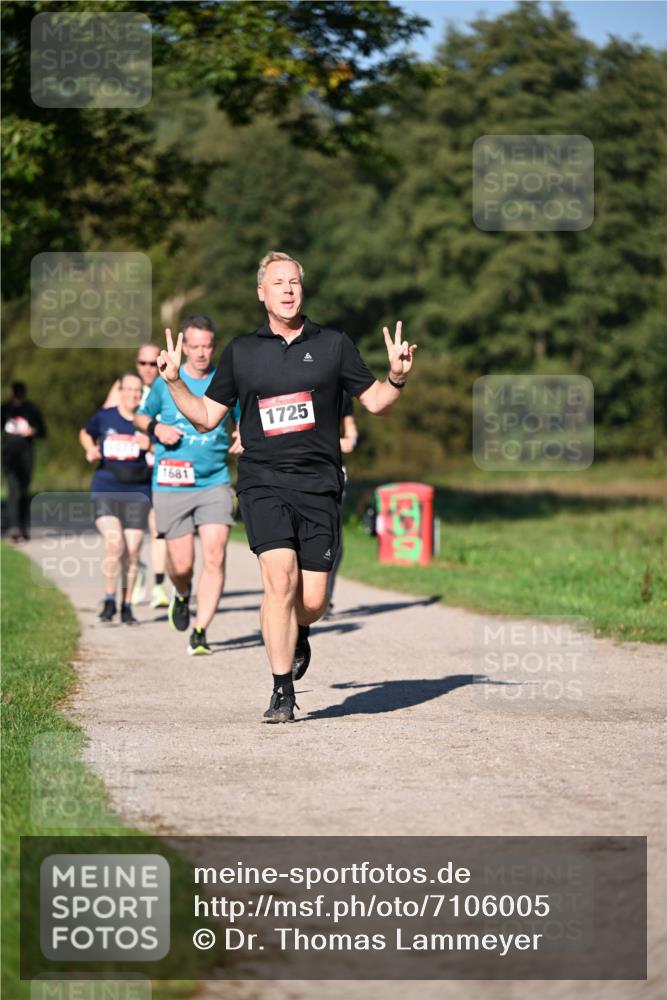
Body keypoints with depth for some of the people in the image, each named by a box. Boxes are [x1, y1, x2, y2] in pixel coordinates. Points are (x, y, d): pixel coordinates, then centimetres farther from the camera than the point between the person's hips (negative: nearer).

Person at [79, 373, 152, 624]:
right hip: (105, 490, -1)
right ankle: (109, 600, -3)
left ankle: (126, 606, 14)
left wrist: (150, 445, -13)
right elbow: (85, 433, 24)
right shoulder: (104, 417, 4)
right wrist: (91, 449, 3)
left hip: (137, 492, 1)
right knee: (114, 542, -19)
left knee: (132, 551, -1)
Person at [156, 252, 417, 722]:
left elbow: (374, 401, 13)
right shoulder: (240, 352, 10)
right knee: (280, 576, -20)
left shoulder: (333, 344, 7)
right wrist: (174, 381, 1)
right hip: (263, 483, 0)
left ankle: (298, 635, 36)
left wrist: (397, 378, -6)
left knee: (313, 600, -3)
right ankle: (282, 693, -12)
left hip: (319, 487, 1)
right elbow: (207, 416, 16)